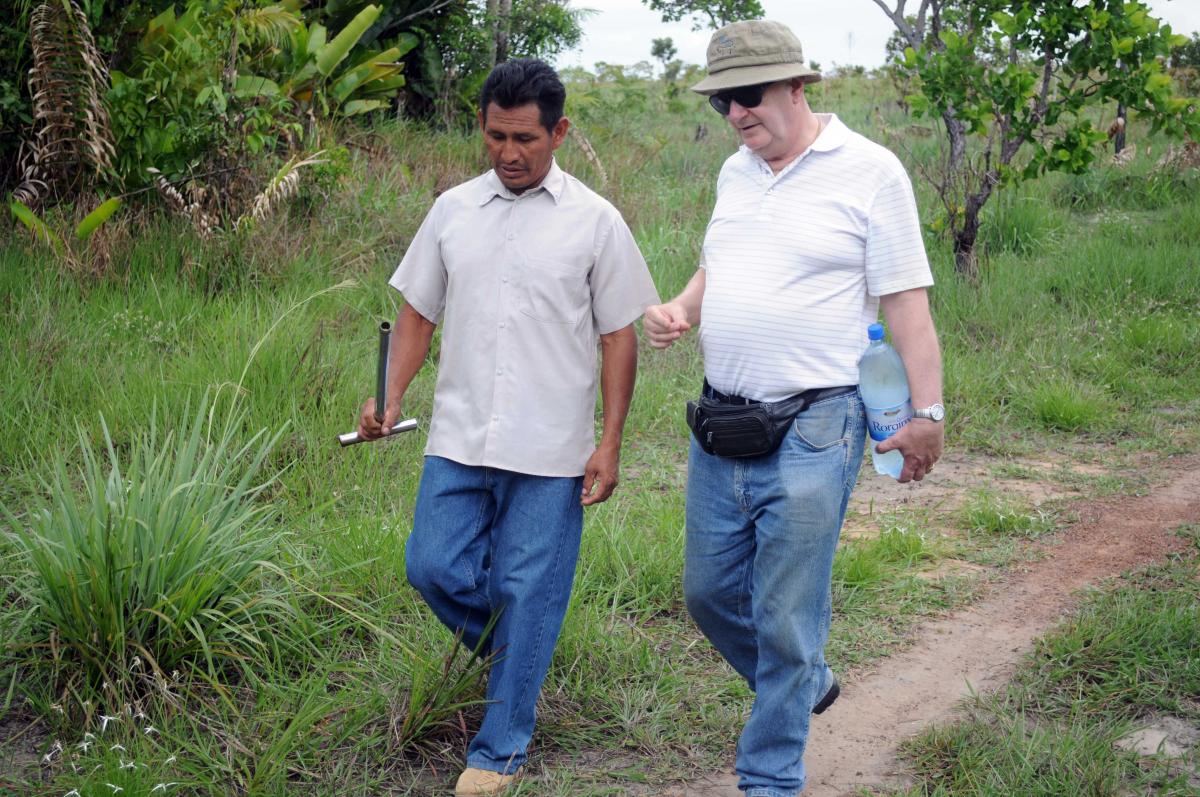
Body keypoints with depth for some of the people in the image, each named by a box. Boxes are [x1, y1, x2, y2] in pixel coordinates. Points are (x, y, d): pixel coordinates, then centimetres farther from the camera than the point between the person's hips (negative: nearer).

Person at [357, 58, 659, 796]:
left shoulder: (594, 221, -2)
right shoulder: (452, 210, 7)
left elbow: (619, 337, 0)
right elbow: (418, 313, 13)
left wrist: (610, 442, -5)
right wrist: (392, 397, -1)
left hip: (549, 454, -3)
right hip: (459, 439, 3)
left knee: (527, 596, 1)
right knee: (434, 569, 2)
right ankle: (508, 649, 32)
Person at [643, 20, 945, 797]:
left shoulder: (869, 172, -8)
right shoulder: (736, 172, 11)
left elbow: (906, 302, -9)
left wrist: (928, 413, -11)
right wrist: (680, 310, 2)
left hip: (811, 432, -7)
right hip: (721, 426, 7)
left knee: (784, 618, 0)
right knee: (710, 591, 16)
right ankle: (806, 683, 42)